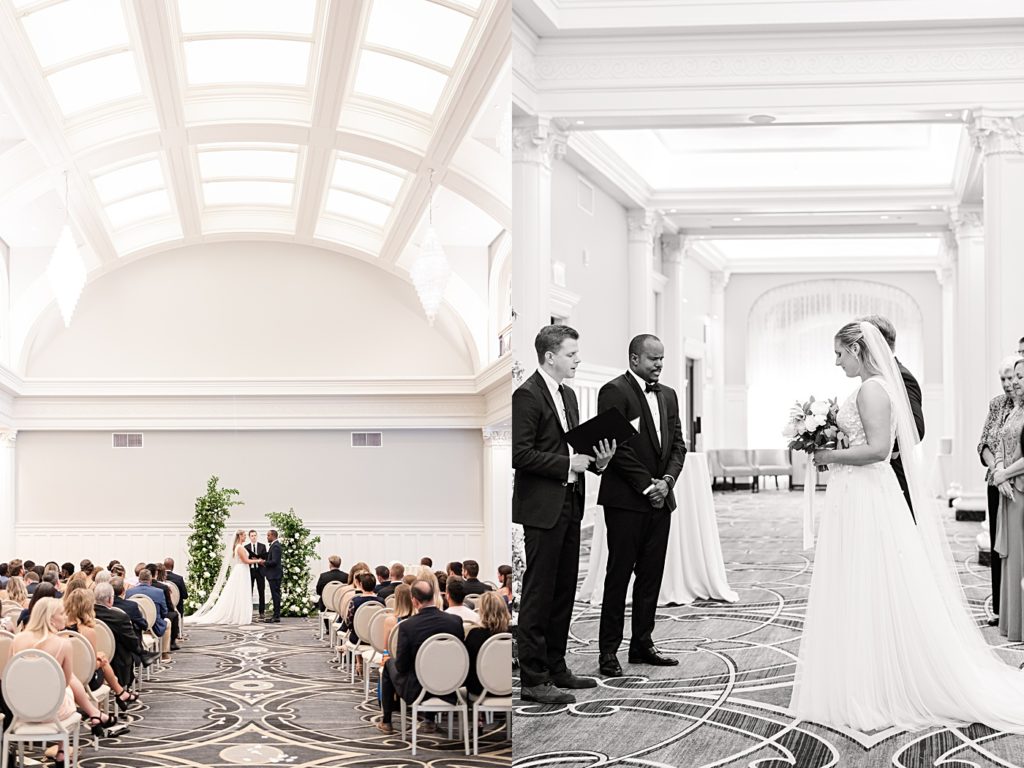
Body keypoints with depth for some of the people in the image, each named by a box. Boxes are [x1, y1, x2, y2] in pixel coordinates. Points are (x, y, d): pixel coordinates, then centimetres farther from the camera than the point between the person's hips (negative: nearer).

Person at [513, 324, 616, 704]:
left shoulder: (568, 395, 16)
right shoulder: (527, 395, -13)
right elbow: (520, 454, -19)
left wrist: (597, 458, 4)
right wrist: (568, 464, -17)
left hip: (569, 505, 9)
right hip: (542, 507, -9)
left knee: (564, 591, 13)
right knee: (538, 594, -4)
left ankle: (555, 666, 23)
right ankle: (533, 679, 1)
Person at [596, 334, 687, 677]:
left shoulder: (668, 395, 15)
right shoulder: (615, 391, -8)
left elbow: (678, 443, 13)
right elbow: (617, 446, -13)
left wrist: (667, 480, -3)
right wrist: (647, 485, -13)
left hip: (660, 498, 7)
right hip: (626, 500, -7)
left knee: (651, 575, 9)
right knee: (619, 574, -2)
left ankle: (642, 644, 17)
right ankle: (608, 650, 3)